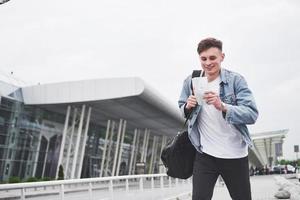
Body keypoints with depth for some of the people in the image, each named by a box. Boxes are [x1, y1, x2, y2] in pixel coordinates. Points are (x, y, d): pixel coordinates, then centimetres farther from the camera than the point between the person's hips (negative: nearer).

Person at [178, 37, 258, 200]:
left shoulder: (236, 80, -10)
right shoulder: (191, 82, 0)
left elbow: (252, 114, -19)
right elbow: (181, 109, 11)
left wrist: (222, 106, -35)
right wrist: (188, 107, -13)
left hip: (235, 155, -1)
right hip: (205, 155, 1)